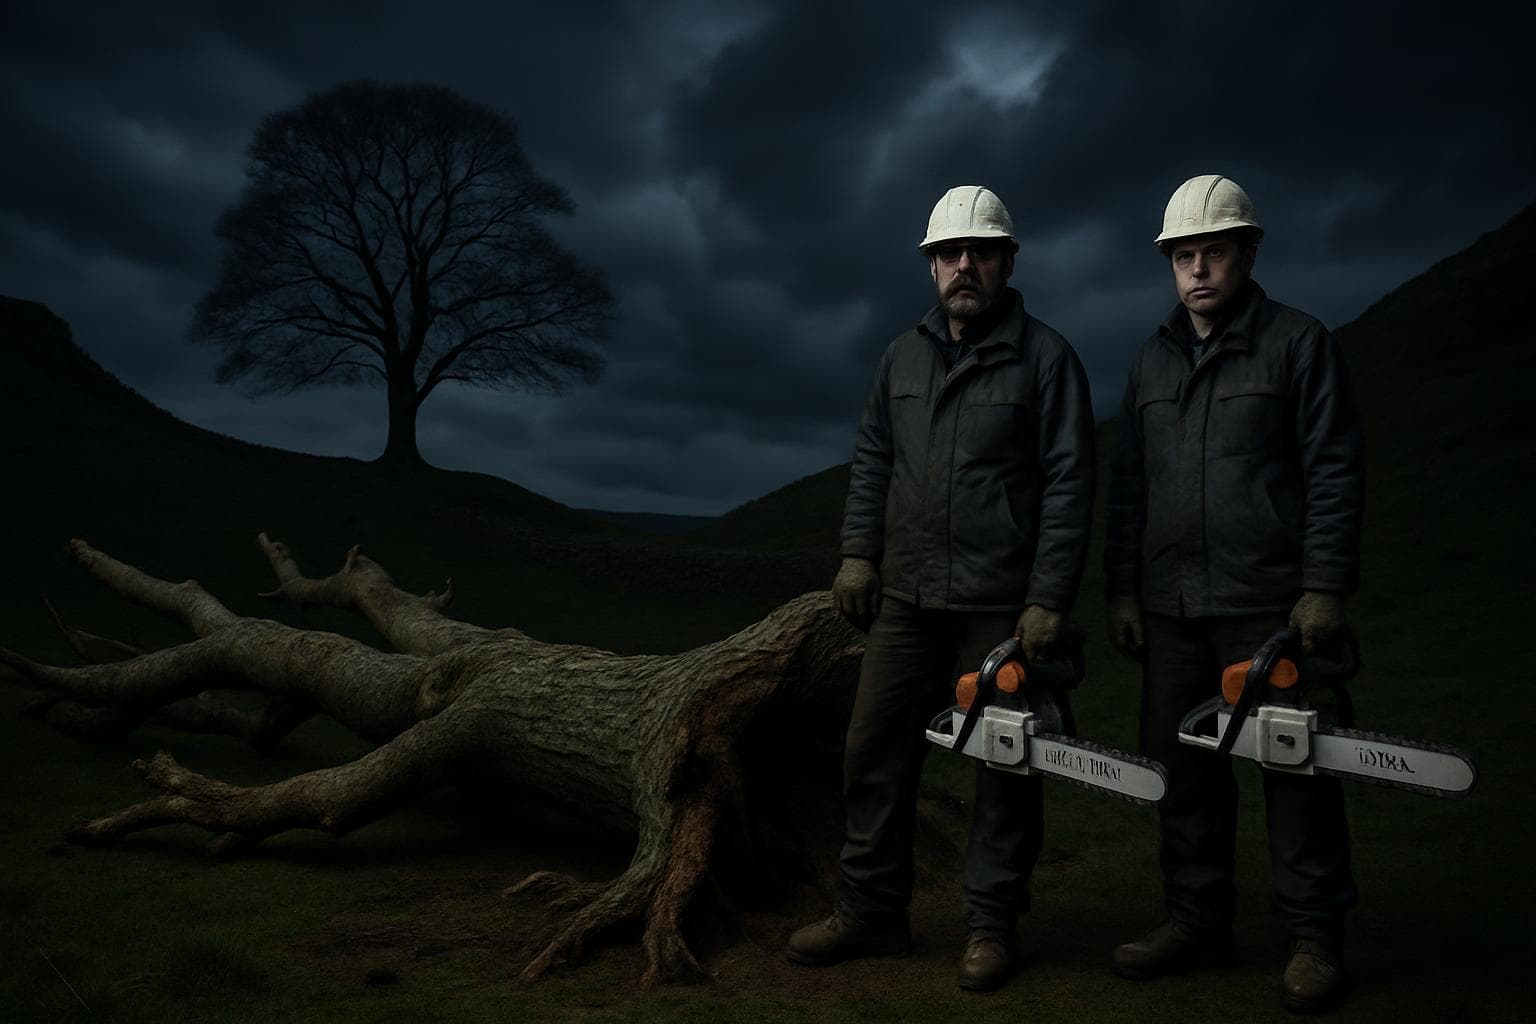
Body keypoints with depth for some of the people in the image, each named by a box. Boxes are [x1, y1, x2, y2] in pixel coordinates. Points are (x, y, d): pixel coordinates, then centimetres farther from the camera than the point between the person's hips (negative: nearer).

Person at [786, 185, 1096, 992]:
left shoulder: (1045, 357, -4)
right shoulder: (903, 356, 12)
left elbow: (1068, 486, -8)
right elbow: (871, 461, 16)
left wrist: (1049, 600, -13)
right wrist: (858, 552, 6)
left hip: (1001, 604, -5)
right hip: (907, 596, 5)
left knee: (1004, 766, 5)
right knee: (876, 752, 7)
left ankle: (991, 925, 20)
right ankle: (869, 912, 21)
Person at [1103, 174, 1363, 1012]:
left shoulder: (1299, 344, 0)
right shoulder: (1153, 361, 15)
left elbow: (1334, 474, -5)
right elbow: (1126, 487, 14)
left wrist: (1325, 588, -12)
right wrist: (1120, 589, 9)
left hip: (1270, 602, -5)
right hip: (1169, 607, 5)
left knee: (1294, 767, 1)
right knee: (1180, 763, 9)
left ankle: (1315, 937, 14)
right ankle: (1198, 919, 22)